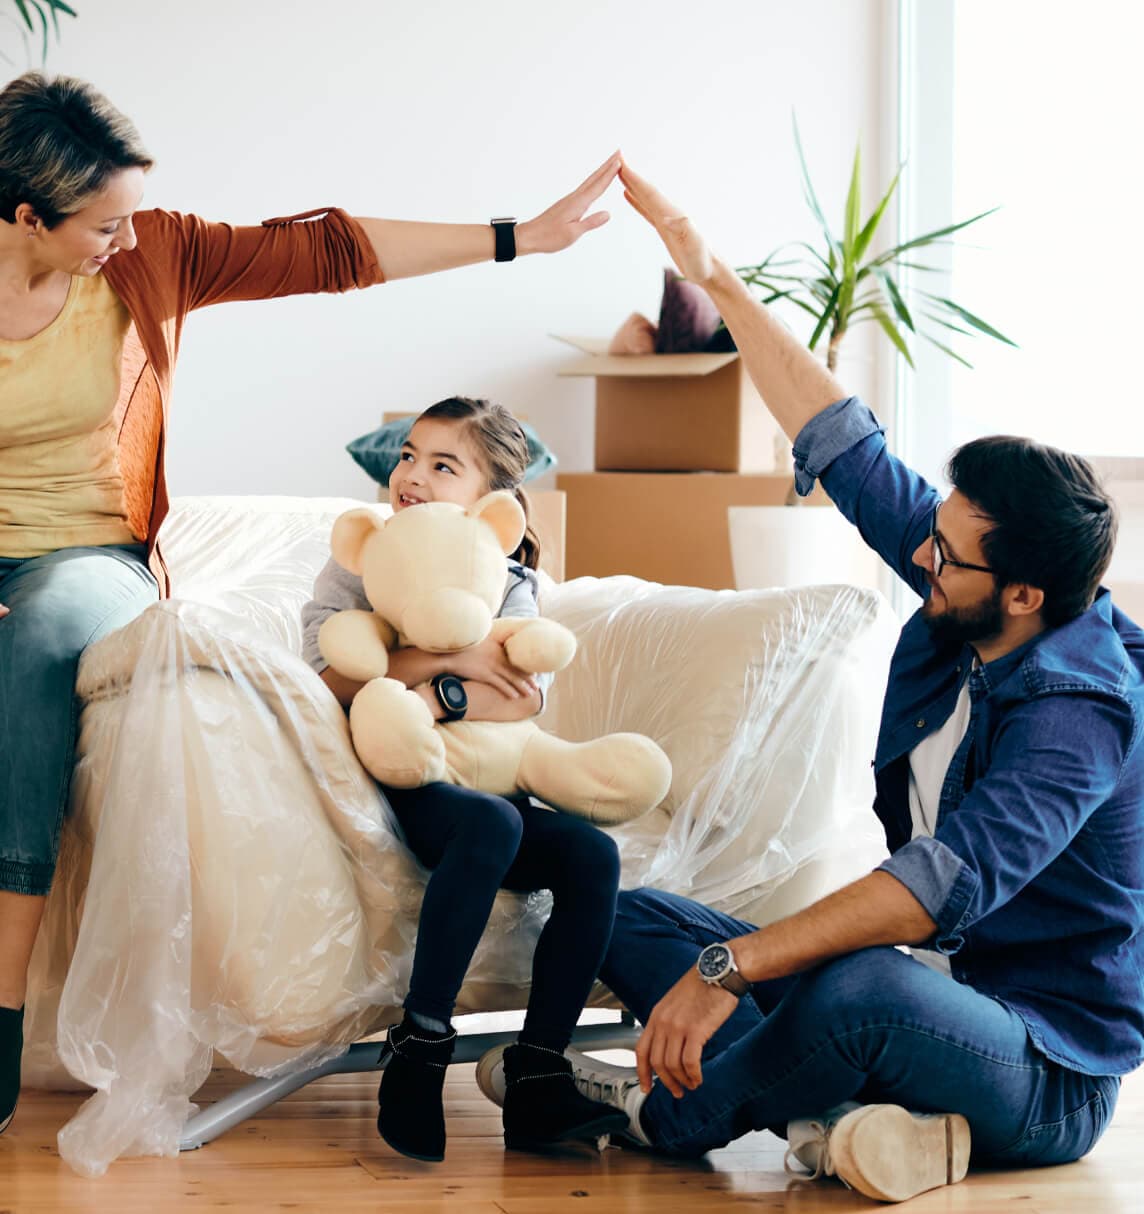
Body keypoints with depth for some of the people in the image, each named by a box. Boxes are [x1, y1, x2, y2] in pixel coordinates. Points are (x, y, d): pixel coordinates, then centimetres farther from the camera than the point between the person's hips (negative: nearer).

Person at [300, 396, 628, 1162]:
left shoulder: (506, 584, 11)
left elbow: (524, 699, -7)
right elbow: (333, 679, -11)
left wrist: (428, 699, -22)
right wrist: (445, 657, -19)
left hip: (480, 778, 4)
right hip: (388, 787, -4)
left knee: (591, 853, -21)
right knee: (490, 822, -35)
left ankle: (538, 1077, -20)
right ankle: (419, 1048, -30)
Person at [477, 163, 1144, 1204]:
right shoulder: (972, 614, -1)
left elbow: (950, 878, -38)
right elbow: (842, 446, 6)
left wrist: (732, 967, -42)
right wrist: (719, 281, 5)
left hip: (1045, 1073, -9)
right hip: (934, 982, 9)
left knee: (862, 988, -42)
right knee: (634, 920, 7)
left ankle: (669, 1113, -11)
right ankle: (829, 1114, -16)